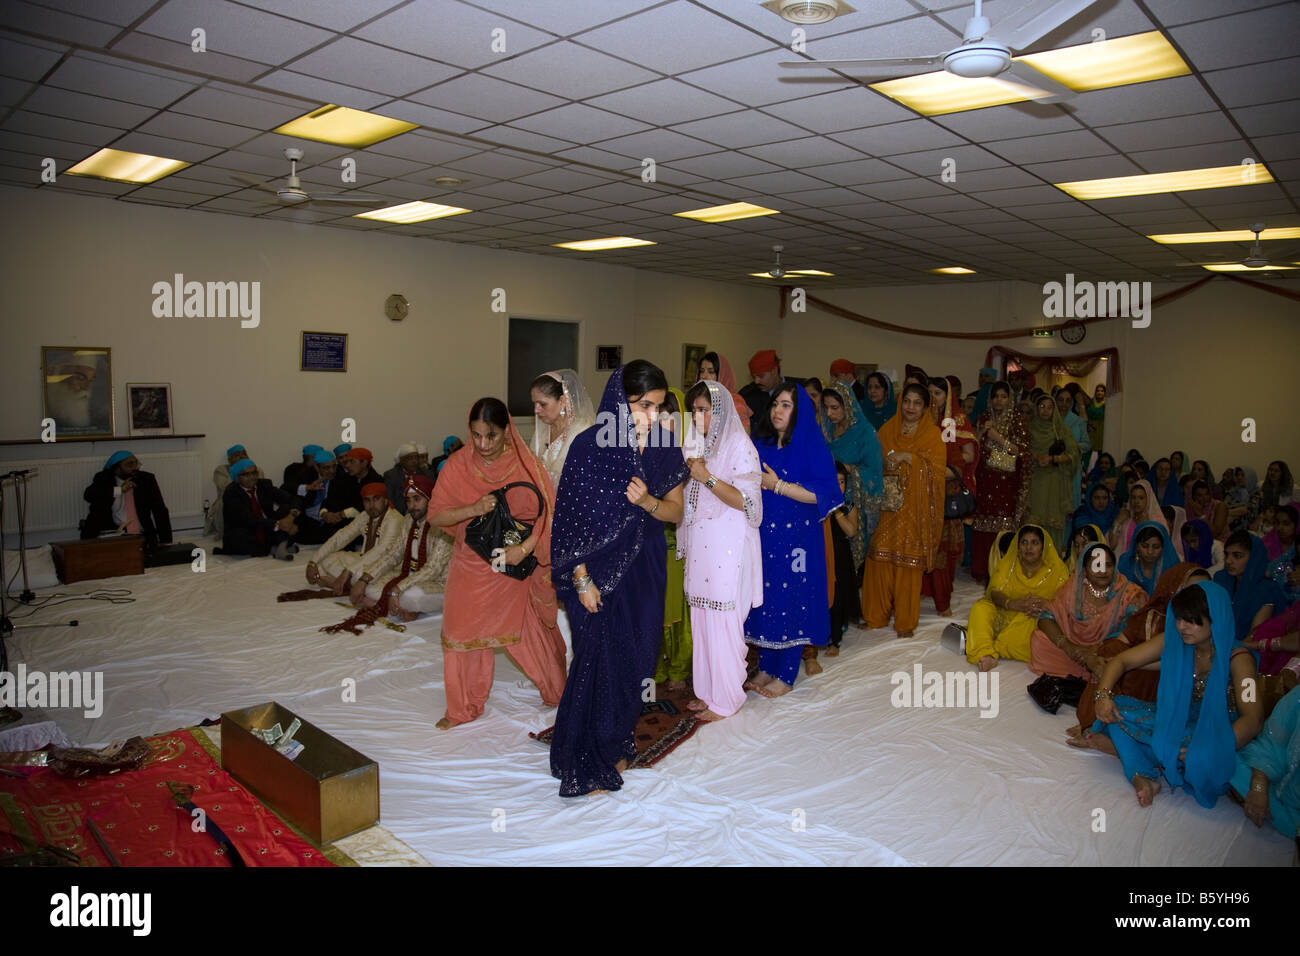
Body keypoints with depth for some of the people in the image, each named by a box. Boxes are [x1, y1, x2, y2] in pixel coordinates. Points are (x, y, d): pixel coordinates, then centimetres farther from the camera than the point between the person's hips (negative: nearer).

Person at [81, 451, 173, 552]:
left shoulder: (147, 479, 2)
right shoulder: (103, 479, 2)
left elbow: (160, 510, -1)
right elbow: (88, 494, -18)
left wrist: (165, 542, -9)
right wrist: (120, 490, -24)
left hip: (142, 534, 0)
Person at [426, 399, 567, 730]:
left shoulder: (526, 466, -13)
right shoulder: (458, 465, -9)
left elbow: (547, 514, -13)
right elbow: (435, 516, -9)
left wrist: (525, 547, -27)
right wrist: (473, 510, -25)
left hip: (516, 566, -2)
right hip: (470, 564, 2)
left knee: (530, 630, 9)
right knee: (463, 632, 9)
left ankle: (557, 692, 34)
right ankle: (463, 707, 28)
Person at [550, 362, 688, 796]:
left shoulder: (665, 449, 0)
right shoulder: (588, 447, -13)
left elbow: (676, 511, 5)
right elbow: (572, 518, -11)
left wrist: (648, 501, -16)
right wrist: (581, 578, -13)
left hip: (644, 568, 4)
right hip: (600, 570, -4)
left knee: (636, 656, 12)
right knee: (601, 659, 1)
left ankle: (617, 744, 34)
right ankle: (589, 765, 19)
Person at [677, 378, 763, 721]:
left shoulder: (739, 445, -8)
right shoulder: (697, 445, 14)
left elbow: (745, 500, -13)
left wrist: (707, 478, -18)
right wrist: (688, 472, 3)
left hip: (727, 545, -7)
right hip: (699, 543, 7)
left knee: (722, 619, -3)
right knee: (701, 618, 10)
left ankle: (726, 698, 9)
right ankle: (708, 691, 21)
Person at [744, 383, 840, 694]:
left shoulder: (811, 446, -7)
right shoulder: (761, 444, 10)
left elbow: (822, 494, -15)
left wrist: (778, 486, -20)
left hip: (795, 538, -5)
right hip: (763, 535, 5)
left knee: (791, 601, 0)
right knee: (764, 598, 9)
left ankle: (785, 675, 12)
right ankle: (766, 667, 22)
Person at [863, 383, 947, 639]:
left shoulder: (933, 433, 3)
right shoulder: (887, 430, 12)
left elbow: (937, 467, -7)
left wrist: (908, 457, -14)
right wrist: (885, 464, -5)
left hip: (915, 507, -3)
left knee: (909, 562, -3)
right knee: (880, 557, 0)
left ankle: (905, 621, 8)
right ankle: (877, 615, 13)